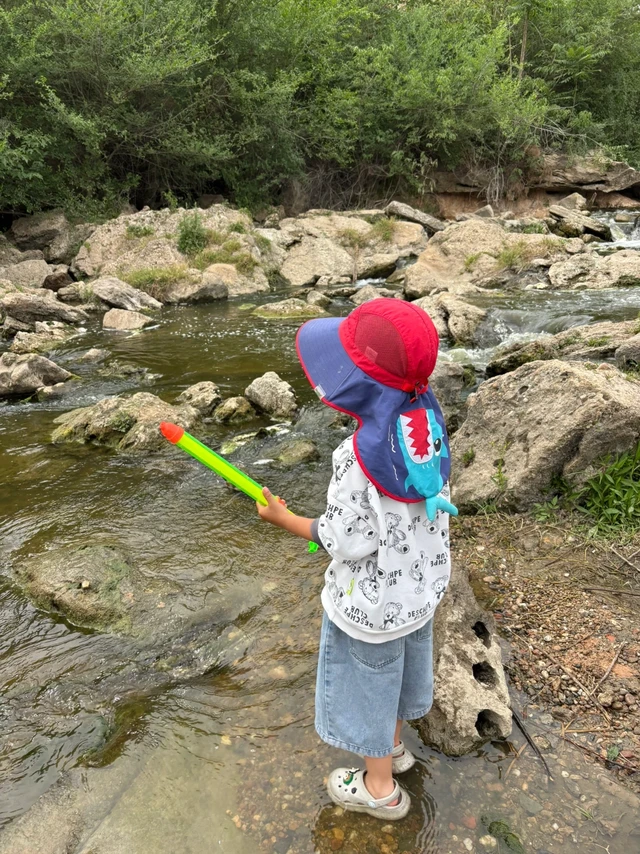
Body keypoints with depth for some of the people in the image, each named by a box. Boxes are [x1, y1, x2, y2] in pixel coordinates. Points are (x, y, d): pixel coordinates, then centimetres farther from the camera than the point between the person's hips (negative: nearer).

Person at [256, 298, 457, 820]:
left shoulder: (361, 461, -36)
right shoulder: (428, 422, -14)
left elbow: (345, 543, -24)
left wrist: (284, 519, -11)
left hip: (373, 603, -7)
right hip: (422, 584, 7)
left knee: (370, 682, 19)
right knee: (402, 666, 30)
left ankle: (380, 787, 43)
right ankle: (393, 744, 58)